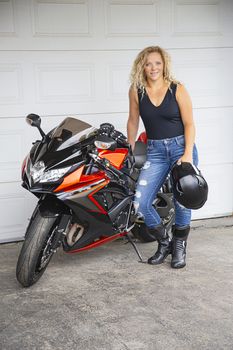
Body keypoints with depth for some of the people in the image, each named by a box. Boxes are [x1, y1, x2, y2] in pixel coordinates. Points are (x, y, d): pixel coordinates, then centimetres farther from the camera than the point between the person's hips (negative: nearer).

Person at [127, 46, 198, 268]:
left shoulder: (177, 89, -3)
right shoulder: (136, 90, 2)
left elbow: (189, 124, -3)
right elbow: (133, 121, 13)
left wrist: (188, 154, -13)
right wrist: (130, 150, 16)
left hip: (181, 146, -2)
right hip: (155, 151, 2)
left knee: (183, 201, -9)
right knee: (140, 203, -12)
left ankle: (179, 246, 18)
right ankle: (164, 243, 13)